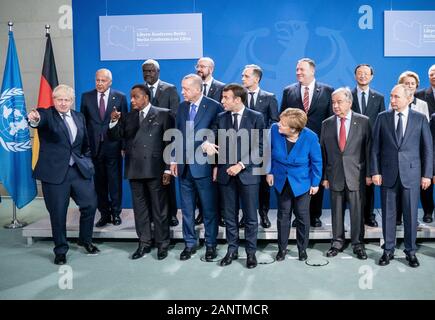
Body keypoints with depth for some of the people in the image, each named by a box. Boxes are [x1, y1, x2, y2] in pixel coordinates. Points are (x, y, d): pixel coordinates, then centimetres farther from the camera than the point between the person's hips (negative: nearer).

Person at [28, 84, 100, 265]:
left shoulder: (79, 117, 11)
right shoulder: (46, 115, -4)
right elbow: (39, 120, -29)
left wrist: (86, 161, 9)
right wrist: (34, 119, -51)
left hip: (79, 169, 4)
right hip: (55, 171, -4)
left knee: (90, 204, 6)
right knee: (58, 213, 3)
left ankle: (85, 240, 30)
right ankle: (60, 250, 21)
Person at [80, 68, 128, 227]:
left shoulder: (120, 97, 1)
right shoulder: (86, 97, 6)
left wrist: (124, 146, -3)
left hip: (113, 146, -2)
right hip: (94, 146, 2)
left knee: (115, 181, 5)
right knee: (99, 182, 8)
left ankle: (116, 213, 18)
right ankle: (104, 214, 19)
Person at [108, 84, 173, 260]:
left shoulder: (163, 115, 0)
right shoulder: (128, 117, 13)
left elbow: (170, 142, -4)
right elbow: (116, 137, 8)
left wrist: (168, 169, -9)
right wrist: (114, 122, -10)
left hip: (155, 170, -4)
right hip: (135, 170, 4)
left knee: (159, 208, 4)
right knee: (140, 208, 11)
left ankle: (162, 244, 17)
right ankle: (144, 243, 23)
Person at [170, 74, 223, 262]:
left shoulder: (214, 107, -8)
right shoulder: (182, 107, 10)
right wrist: (175, 159, 9)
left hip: (203, 166, -5)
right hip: (184, 166, 5)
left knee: (209, 208, 6)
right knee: (187, 208, 13)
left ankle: (210, 244, 21)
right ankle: (190, 243, 26)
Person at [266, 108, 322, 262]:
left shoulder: (310, 137, -25)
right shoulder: (274, 129, -21)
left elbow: (316, 161, -10)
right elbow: (269, 151, -2)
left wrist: (315, 183, -5)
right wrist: (269, 171, 0)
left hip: (302, 183, -1)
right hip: (281, 181, 2)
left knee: (303, 216, 9)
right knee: (283, 215, 11)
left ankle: (302, 248, 29)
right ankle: (282, 248, 27)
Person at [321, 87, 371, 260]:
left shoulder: (363, 121, 0)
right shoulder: (327, 124, 6)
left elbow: (369, 148, 0)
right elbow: (323, 152, 7)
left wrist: (368, 173, -3)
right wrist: (324, 176, 4)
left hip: (356, 175, -2)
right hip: (335, 176, 2)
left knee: (357, 211, 4)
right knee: (336, 211, 10)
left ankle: (358, 244, 19)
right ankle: (337, 242, 23)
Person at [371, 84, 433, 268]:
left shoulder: (420, 119, 1)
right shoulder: (382, 118, 2)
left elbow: (427, 148, 3)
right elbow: (375, 147, 2)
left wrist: (427, 174, -1)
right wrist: (375, 171, -3)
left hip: (411, 174, 0)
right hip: (388, 173, 1)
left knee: (411, 214, 6)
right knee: (388, 214, 7)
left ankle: (410, 251, 22)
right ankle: (388, 250, 21)